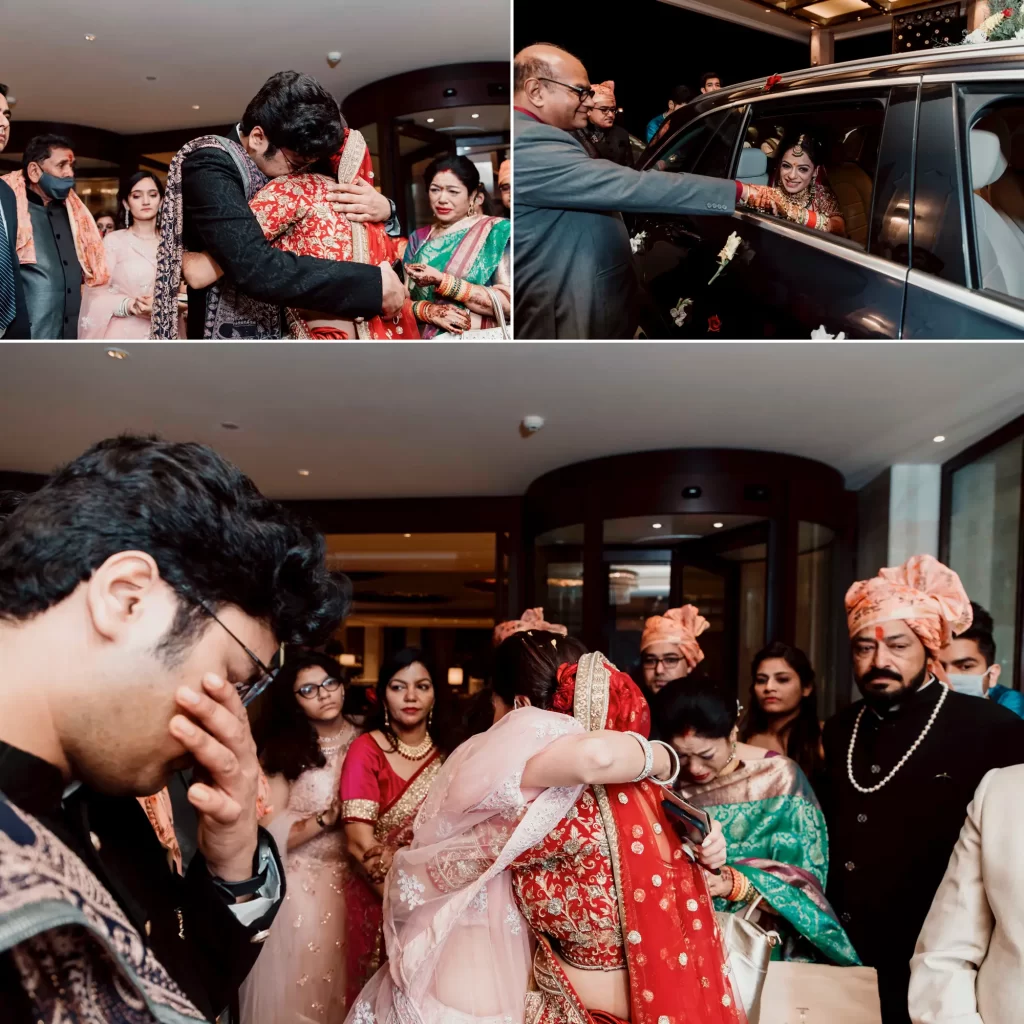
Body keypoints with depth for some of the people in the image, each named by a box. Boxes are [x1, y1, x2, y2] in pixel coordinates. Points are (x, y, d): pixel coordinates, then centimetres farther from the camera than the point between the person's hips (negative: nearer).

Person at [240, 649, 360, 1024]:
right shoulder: (283, 751, -9)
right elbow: (272, 836, -11)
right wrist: (327, 818, -19)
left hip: (351, 879, 3)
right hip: (301, 886, -3)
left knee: (344, 980, 12)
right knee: (301, 984, 6)